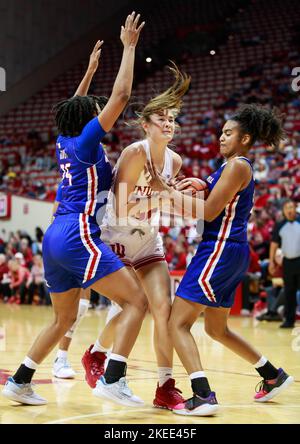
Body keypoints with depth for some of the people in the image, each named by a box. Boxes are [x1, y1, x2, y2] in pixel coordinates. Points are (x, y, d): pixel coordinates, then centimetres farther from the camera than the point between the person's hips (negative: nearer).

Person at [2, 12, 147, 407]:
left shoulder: (64, 142, 16)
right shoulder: (86, 141, -4)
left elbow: (74, 108, 37)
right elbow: (121, 96, -9)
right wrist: (129, 46, -2)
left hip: (55, 237, 9)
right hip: (78, 234, -9)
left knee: (64, 319, 19)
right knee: (136, 302, -9)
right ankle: (114, 379, -21)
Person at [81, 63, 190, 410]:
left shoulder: (174, 161, 0)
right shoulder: (135, 153, -20)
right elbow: (121, 206, -24)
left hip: (148, 242, 6)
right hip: (117, 239, -6)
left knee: (163, 307, -6)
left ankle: (166, 388, -1)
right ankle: (95, 354, 19)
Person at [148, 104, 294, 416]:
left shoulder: (237, 166, -11)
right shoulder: (232, 166, 19)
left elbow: (208, 212, -17)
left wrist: (167, 190, -14)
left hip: (220, 250, -10)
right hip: (228, 253, 10)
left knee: (178, 323, -12)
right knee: (217, 330, 22)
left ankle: (203, 397, -21)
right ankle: (274, 376, 32)